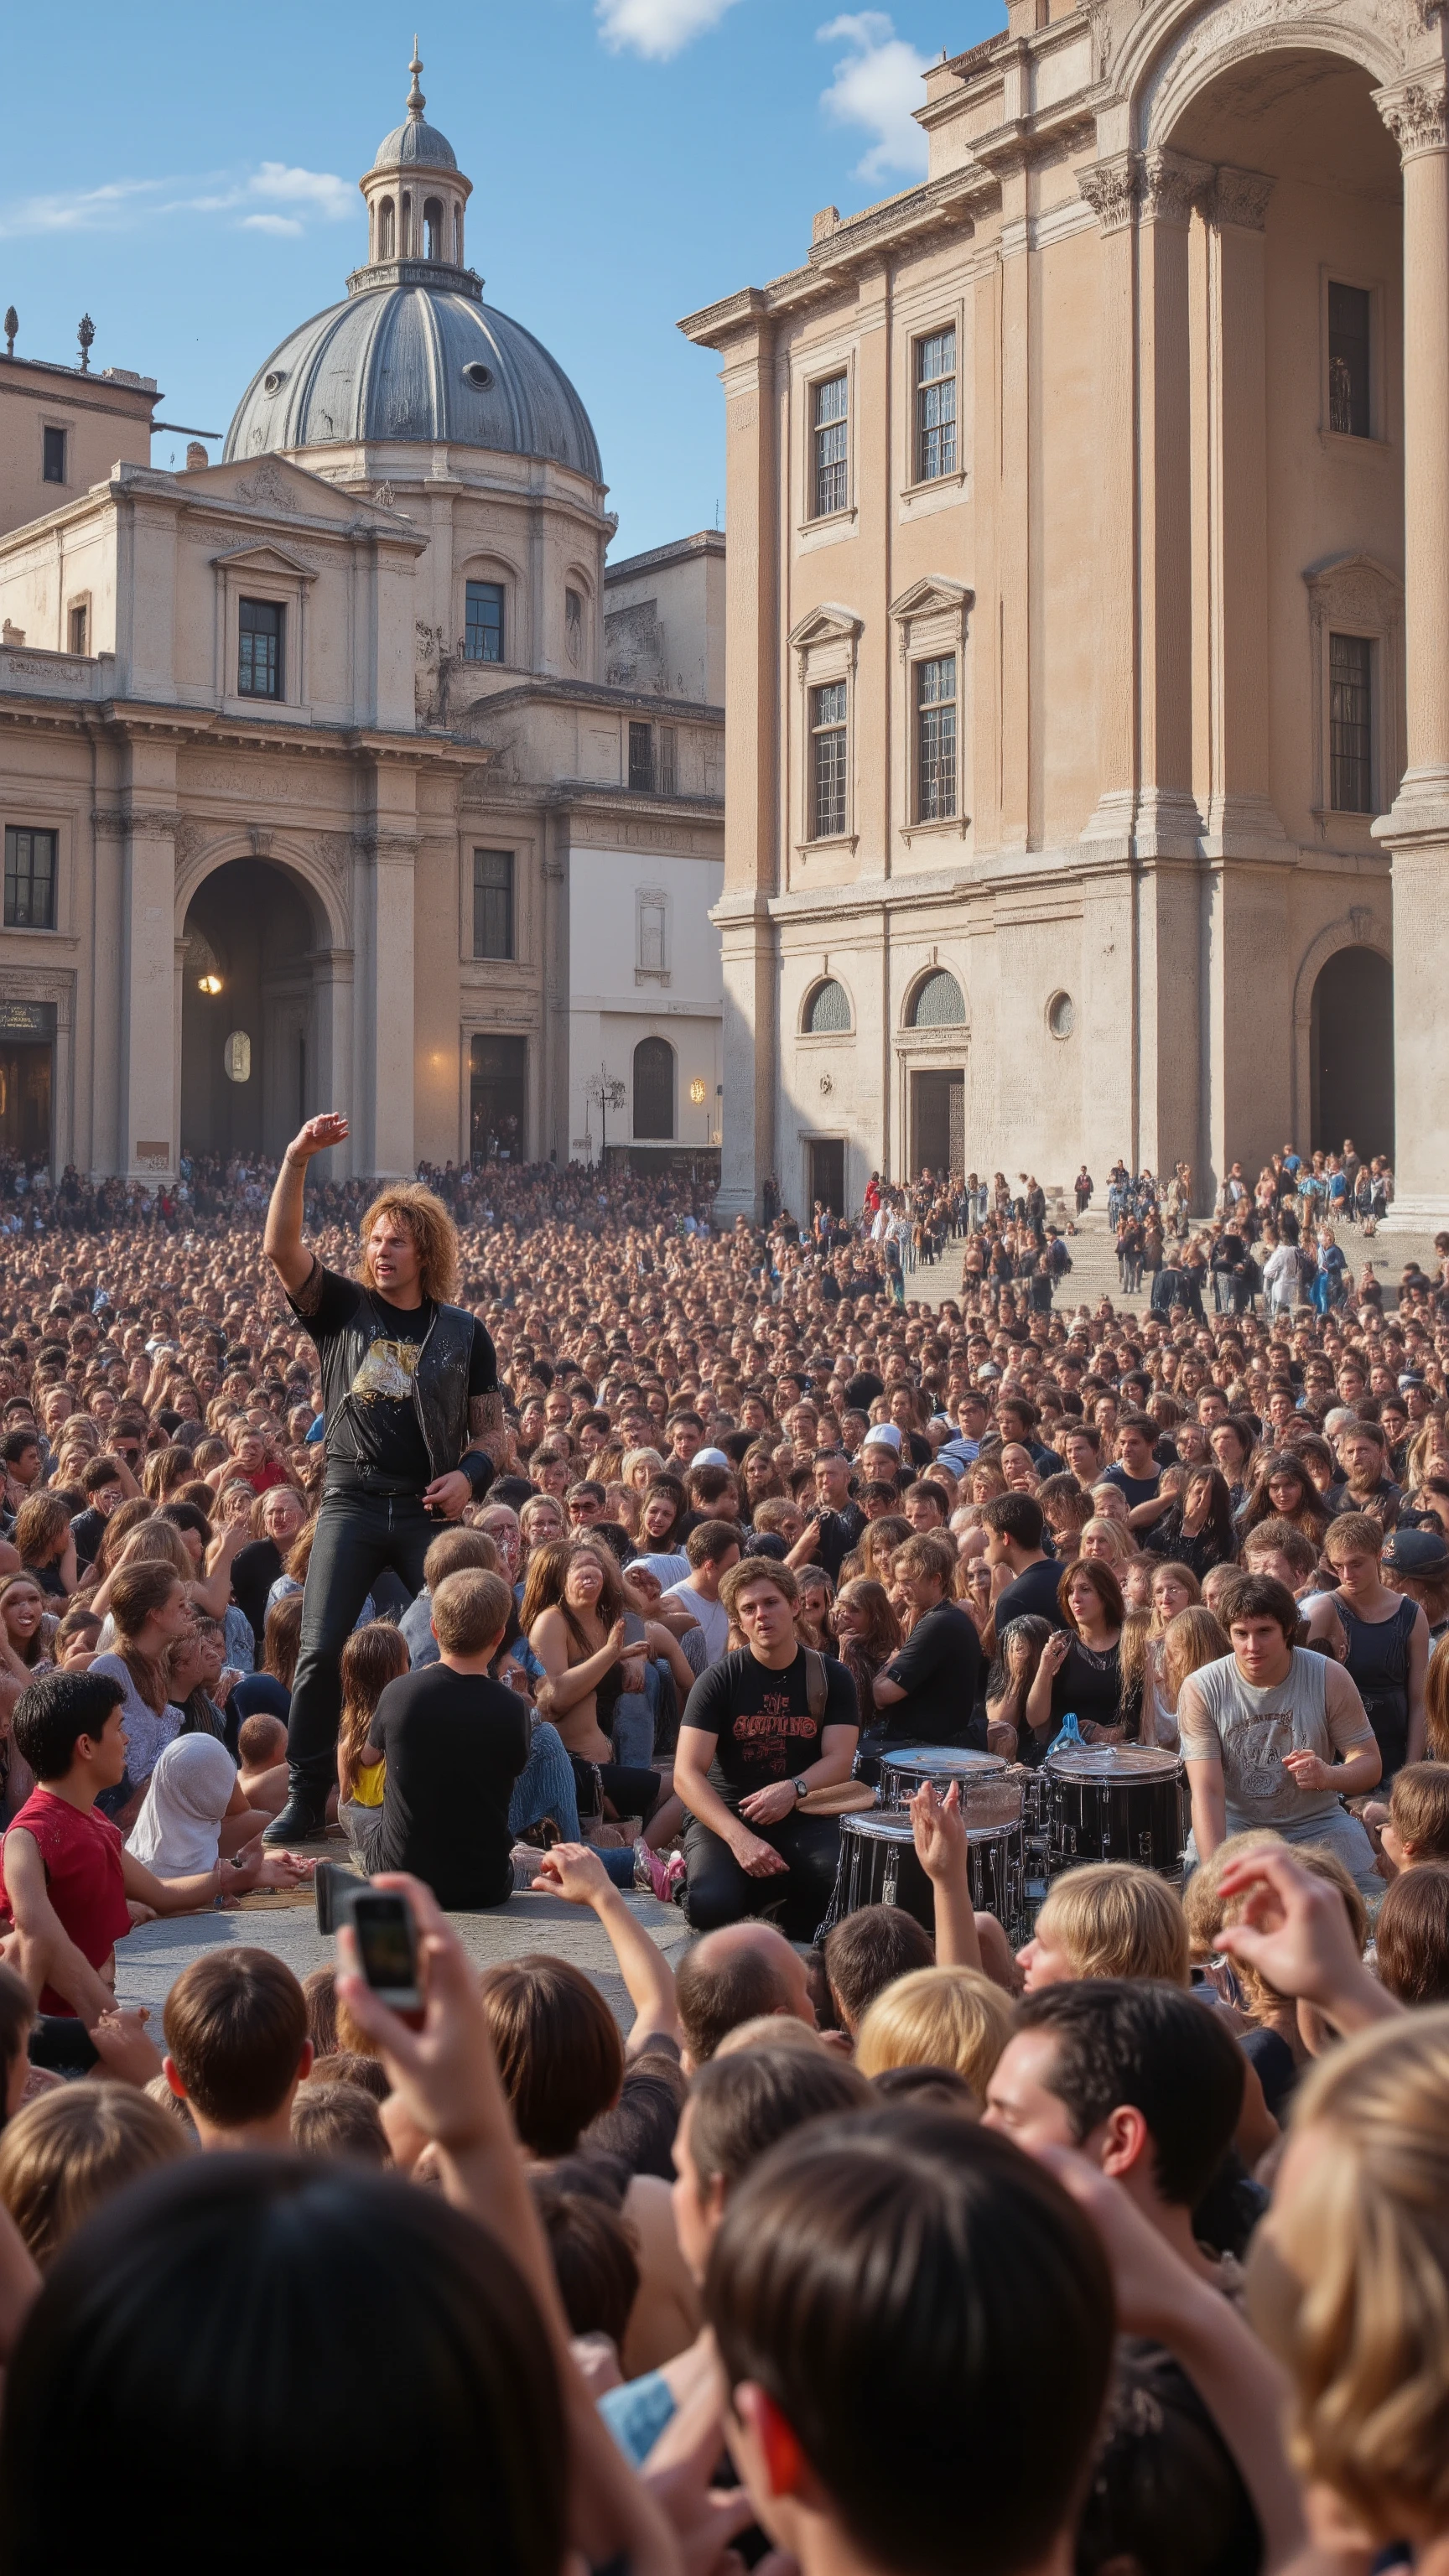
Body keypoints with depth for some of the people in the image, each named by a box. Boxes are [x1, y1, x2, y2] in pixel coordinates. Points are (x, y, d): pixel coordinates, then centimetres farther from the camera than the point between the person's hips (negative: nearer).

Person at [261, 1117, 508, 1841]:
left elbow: (491, 1434, 10)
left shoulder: (463, 1332, 9)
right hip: (352, 1500, 0)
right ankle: (305, 1799, 4)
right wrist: (297, 1159, -19)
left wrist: (470, 1473, -11)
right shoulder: (343, 1308, 7)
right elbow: (280, 1248, -9)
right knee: (320, 1651, -7)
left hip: (431, 1509, 1)